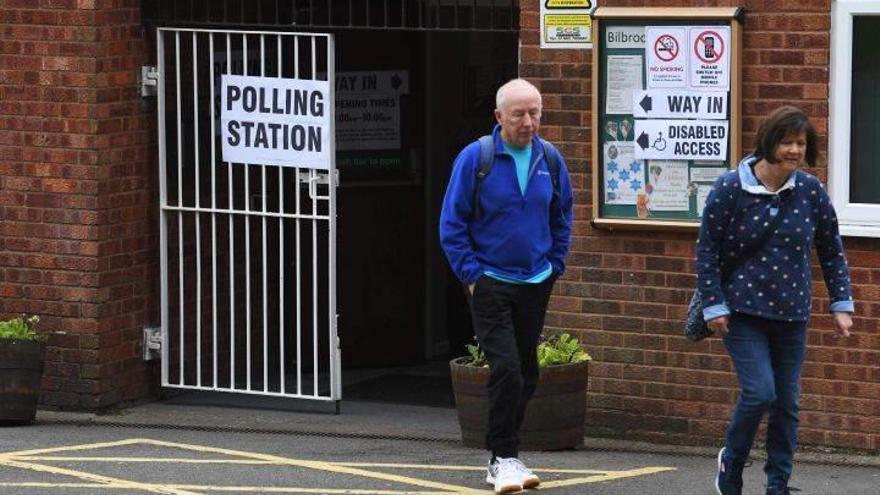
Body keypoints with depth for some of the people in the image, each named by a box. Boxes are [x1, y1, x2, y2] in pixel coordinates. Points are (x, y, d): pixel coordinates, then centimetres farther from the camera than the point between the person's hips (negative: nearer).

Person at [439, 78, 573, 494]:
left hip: (536, 284, 5)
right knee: (506, 370, -14)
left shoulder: (550, 159, 3)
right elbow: (452, 223, -4)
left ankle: (503, 454, 22)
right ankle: (504, 457, -6)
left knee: (526, 373, 10)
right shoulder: (474, 159, -9)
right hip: (490, 283, -5)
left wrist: (555, 266, 9)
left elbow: (562, 218, 17)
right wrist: (470, 273, -9)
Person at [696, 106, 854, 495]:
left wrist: (841, 304, 6)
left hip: (791, 315, 4)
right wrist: (713, 306, -8)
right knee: (760, 392, -15)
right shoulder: (730, 189, -10)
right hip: (742, 312, -4)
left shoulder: (811, 191, 0)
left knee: (787, 403, 7)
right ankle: (731, 464, 10)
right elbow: (707, 250, -5)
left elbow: (831, 250, 10)